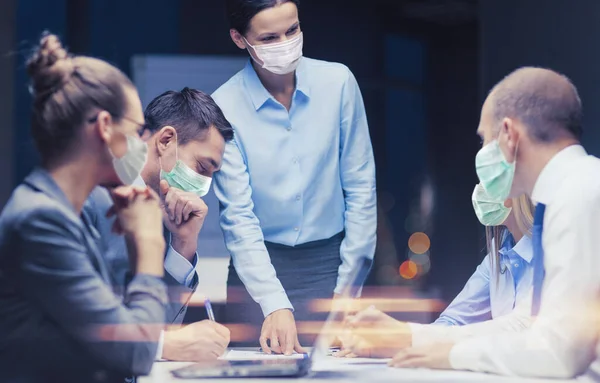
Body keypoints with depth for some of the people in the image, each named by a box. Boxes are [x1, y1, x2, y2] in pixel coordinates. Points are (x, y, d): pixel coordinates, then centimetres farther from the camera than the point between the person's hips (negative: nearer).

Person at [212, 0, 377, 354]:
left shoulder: (338, 82, -5)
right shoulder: (224, 108, -10)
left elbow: (360, 188, -1)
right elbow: (238, 217, -13)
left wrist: (348, 287, -4)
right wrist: (275, 305, -24)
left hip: (329, 261, 1)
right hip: (260, 263, -1)